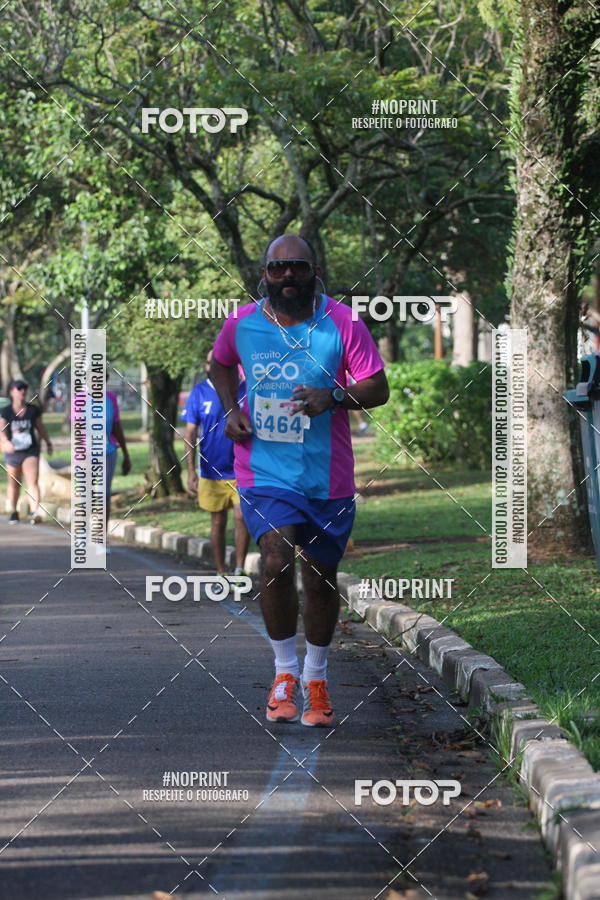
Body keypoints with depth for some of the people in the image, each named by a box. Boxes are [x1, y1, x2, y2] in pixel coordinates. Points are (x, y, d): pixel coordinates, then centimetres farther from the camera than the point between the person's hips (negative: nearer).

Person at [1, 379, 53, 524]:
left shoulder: (33, 410, -4)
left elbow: (40, 427, 10)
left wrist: (48, 443, 20)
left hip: (31, 452, -1)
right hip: (13, 452, 1)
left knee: (32, 481, -18)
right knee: (14, 484, 16)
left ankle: (35, 512, -29)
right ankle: (13, 512, 33)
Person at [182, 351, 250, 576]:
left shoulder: (245, 390, -2)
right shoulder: (200, 392, 0)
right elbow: (190, 433, 1)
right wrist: (191, 470, -6)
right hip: (211, 471, 1)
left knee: (241, 517, -14)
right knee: (218, 522, 9)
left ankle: (239, 570, -2)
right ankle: (221, 574, 19)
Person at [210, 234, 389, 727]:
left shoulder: (342, 323, -7)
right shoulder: (241, 323, -1)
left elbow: (379, 389, -5)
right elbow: (220, 365, 21)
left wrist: (334, 396, -24)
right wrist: (231, 408, 4)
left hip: (328, 476, 0)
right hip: (264, 470, 0)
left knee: (320, 576, 10)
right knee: (277, 562, -19)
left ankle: (316, 676, 32)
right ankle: (285, 670, 2)